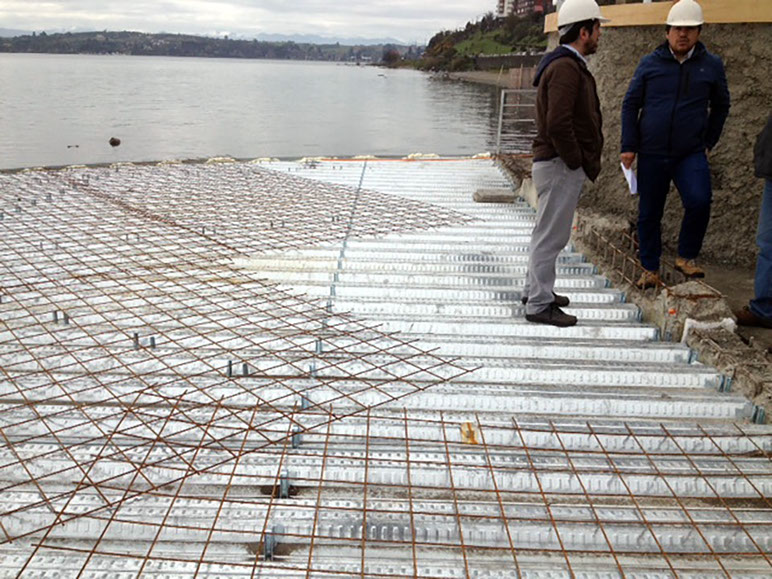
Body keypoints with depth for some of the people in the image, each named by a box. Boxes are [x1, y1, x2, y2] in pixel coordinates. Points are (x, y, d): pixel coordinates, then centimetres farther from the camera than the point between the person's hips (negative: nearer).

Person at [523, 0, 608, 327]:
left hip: (564, 164, 11)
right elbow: (558, 124, -26)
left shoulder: (567, 65, 17)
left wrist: (586, 162, 15)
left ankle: (536, 289, 30)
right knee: (551, 235, -5)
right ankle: (539, 304, 3)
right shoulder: (566, 68, -17)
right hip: (561, 165, -11)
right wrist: (577, 163, -16)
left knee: (549, 232, 18)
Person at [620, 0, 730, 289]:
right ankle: (650, 269, 21)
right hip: (652, 153, 1)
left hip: (691, 154, 0)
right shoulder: (650, 63, 2)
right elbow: (630, 104, 5)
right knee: (649, 213, 6)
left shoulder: (712, 65, 3)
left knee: (699, 201, -21)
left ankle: (686, 257, 1)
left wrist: (709, 142, 12)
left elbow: (721, 106, 16)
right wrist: (629, 146, 0)